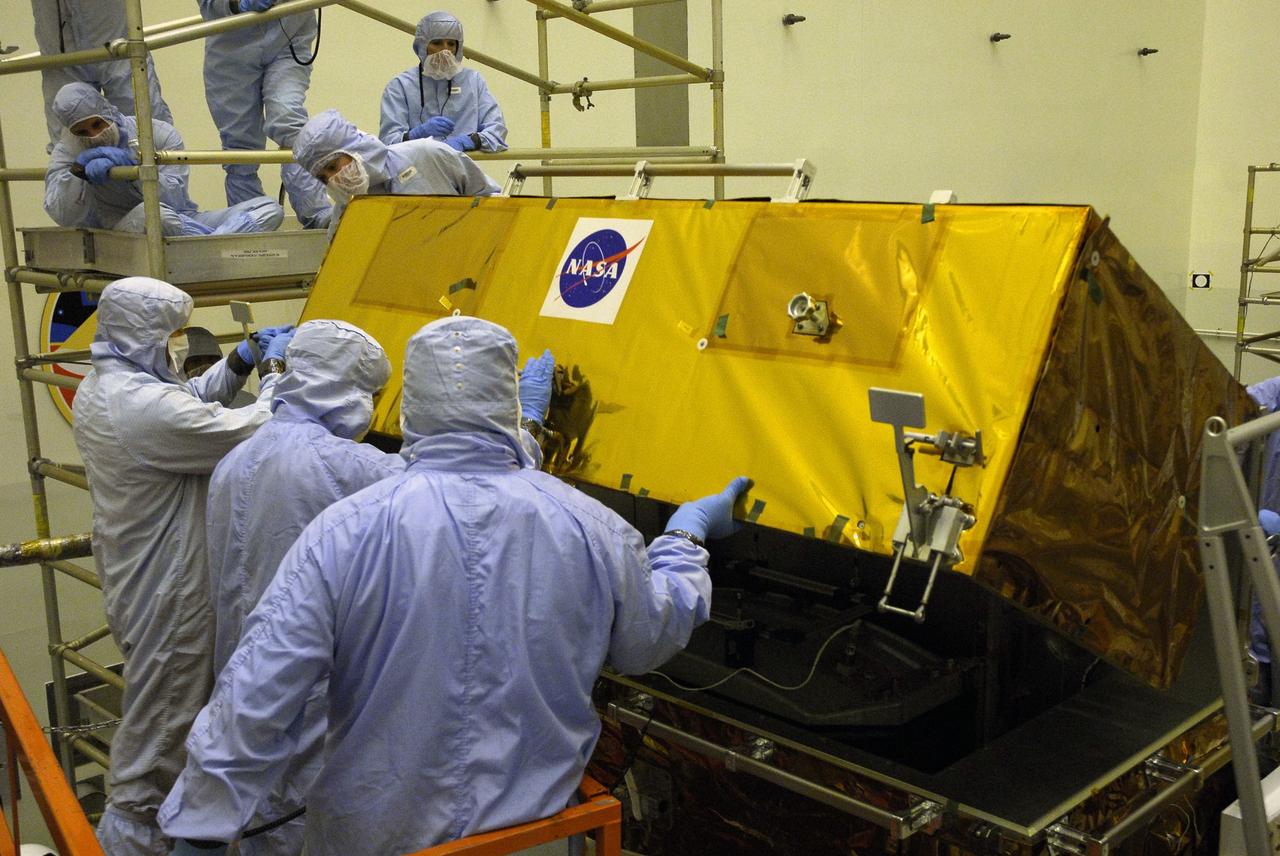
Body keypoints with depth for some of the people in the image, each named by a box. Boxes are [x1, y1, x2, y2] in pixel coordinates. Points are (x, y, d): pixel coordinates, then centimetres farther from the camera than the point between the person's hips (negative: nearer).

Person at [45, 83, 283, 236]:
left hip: (183, 223, 3)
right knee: (147, 213, -40)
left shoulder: (160, 134, 1)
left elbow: (175, 199, -11)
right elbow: (64, 216, -8)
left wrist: (135, 167, -24)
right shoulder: (69, 150, 5)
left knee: (270, 208, -15)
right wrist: (79, 171, -20)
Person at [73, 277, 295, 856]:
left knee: (153, 703, 26)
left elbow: (190, 403, 14)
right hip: (166, 592, -10)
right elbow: (257, 433, -23)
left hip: (130, 577, 10)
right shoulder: (150, 408, -29)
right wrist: (275, 368, -8)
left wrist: (241, 361, 7)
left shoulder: (94, 391, 2)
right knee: (159, 720, 6)